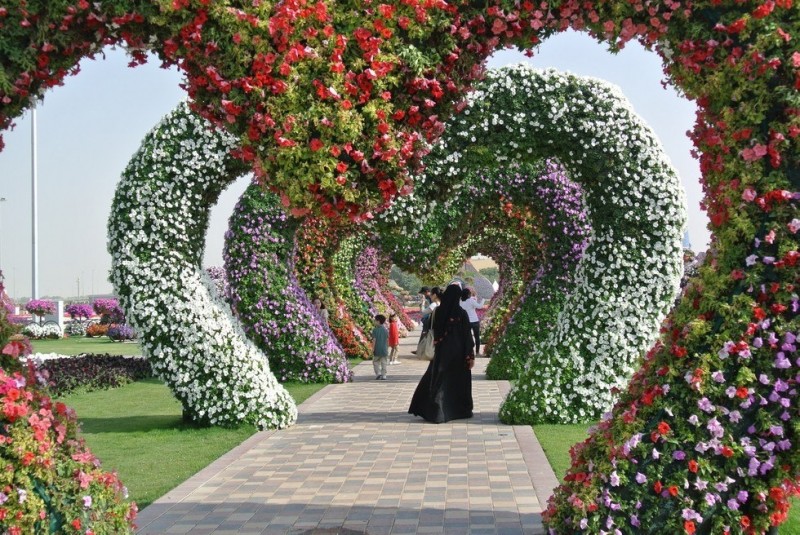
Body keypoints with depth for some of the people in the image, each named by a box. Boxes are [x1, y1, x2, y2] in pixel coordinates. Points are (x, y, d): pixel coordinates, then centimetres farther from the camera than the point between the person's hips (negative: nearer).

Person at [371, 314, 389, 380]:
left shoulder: (375, 330, -8)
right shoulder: (385, 330, 4)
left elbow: (374, 340, -11)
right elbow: (387, 340, 7)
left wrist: (373, 349, -7)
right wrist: (387, 349, 16)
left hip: (377, 349, -3)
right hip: (384, 349, 3)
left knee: (376, 362, 11)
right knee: (383, 363, 6)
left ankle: (378, 373, -2)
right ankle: (383, 376, 4)